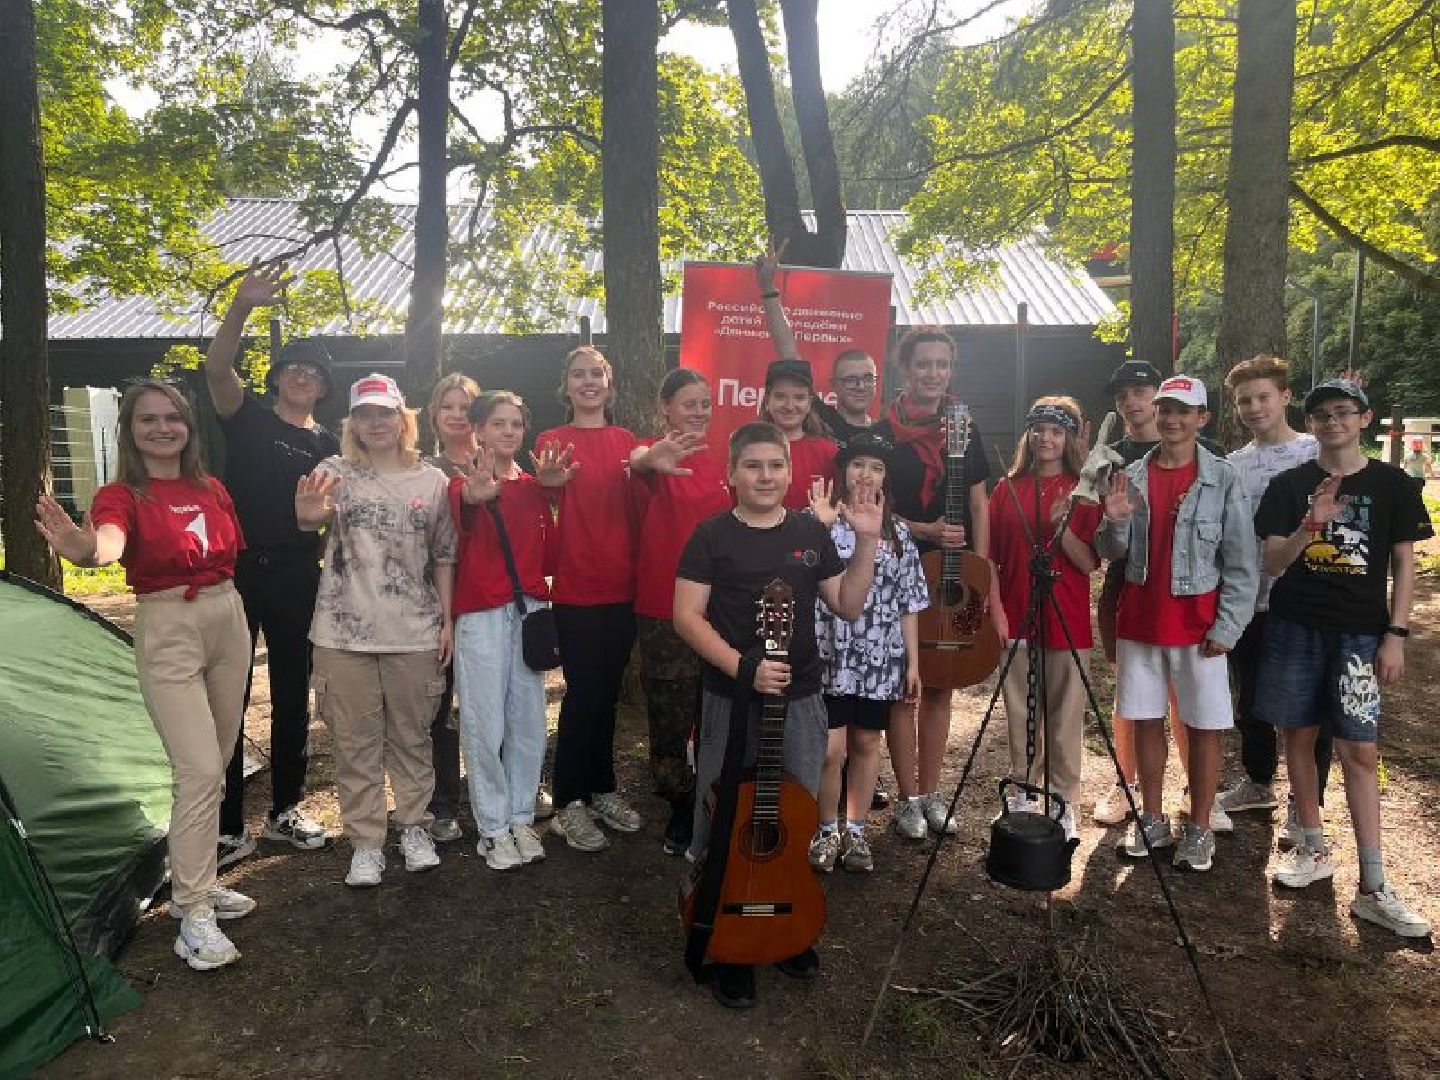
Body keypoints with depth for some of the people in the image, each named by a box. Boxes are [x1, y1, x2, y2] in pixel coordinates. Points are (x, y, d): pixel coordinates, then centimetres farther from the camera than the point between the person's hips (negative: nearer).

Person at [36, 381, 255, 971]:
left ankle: (196, 880, 30)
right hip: (168, 631, -6)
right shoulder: (122, 496, -9)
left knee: (213, 766, 14)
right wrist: (84, 549, -54)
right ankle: (193, 916, -2)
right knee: (199, 772, -12)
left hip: (229, 619, 6)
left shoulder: (212, 490, 8)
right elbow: (109, 542, -33)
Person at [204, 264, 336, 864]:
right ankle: (227, 827, 8)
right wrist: (241, 306, -33)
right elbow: (216, 368, -18)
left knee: (292, 698, 11)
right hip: (236, 571, -3)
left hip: (297, 580, 3)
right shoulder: (248, 416, 2)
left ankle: (284, 810, 26)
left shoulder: (328, 444, 11)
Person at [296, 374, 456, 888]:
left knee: (411, 736, 13)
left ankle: (413, 827, 30)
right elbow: (316, 514, -25)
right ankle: (365, 841, 21)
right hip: (345, 634, -1)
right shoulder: (335, 473, -2)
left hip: (415, 633, 1)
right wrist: (308, 513, -49)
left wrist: (447, 620, 3)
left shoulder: (431, 479, 3)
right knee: (356, 741, 7)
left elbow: (443, 556, 7)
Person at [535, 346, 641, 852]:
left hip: (621, 585, 4)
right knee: (584, 693, -2)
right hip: (575, 587, -4)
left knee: (608, 691, 13)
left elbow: (639, 507, 12)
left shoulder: (626, 442, 10)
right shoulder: (553, 441, 0)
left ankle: (602, 789, 28)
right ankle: (568, 804, 12)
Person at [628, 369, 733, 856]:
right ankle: (681, 806, 23)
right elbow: (638, 462, -32)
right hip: (664, 606, -4)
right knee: (670, 712, 5)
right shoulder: (656, 452, -7)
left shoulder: (719, 460, 9)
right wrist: (649, 460, -56)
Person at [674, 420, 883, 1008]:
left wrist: (867, 542, -4)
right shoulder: (712, 535, -5)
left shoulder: (810, 533, 6)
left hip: (800, 701, 4)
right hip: (731, 702, -3)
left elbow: (849, 607, 6)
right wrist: (744, 668, -20)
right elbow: (686, 617, -9)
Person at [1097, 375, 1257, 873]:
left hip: (1198, 622, -3)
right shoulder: (1133, 476, 4)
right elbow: (1112, 552, 6)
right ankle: (1152, 821, 25)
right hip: (1138, 620, 3)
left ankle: (1199, 830, 20)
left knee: (1203, 726, 5)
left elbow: (1242, 562, -7)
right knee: (1146, 719, 11)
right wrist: (1115, 521, -15)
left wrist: (1227, 627, -12)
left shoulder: (1223, 478, -6)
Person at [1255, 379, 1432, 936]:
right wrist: (1311, 525, -20)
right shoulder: (1289, 484, 3)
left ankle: (1373, 887, 2)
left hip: (1360, 634, -1)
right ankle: (1314, 849, 24)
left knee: (1360, 750, -4)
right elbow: (1272, 563, -2)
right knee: (1298, 736, 8)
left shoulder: (1392, 484, 3)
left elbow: (1404, 565, 4)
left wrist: (1395, 634, -4)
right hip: (1294, 629, 1)